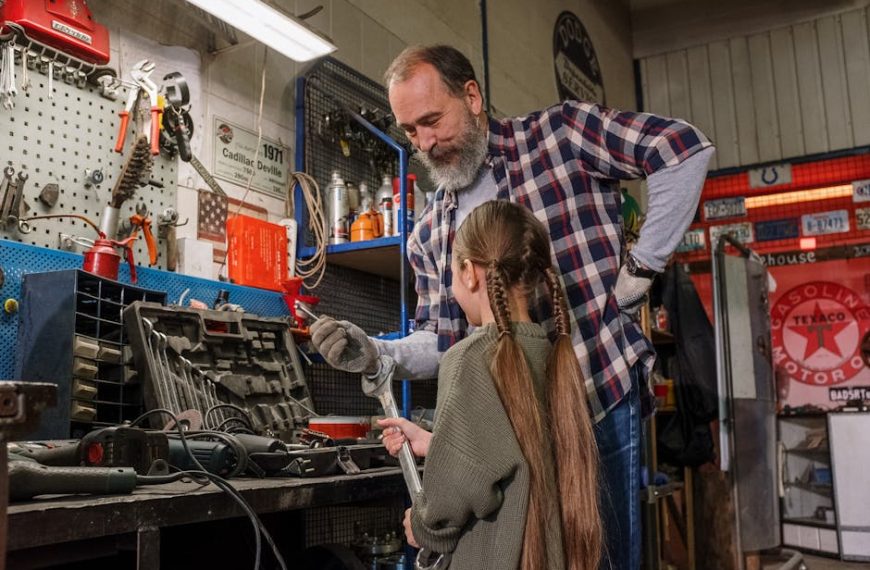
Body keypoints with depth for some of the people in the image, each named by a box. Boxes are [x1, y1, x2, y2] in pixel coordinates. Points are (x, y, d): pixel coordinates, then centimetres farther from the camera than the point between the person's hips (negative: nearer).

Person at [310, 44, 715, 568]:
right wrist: (376, 354, -7)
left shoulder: (559, 134, -3)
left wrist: (642, 264, -10)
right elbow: (443, 342, 12)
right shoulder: (429, 234, 12)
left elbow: (685, 147, -9)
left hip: (602, 392, -5)